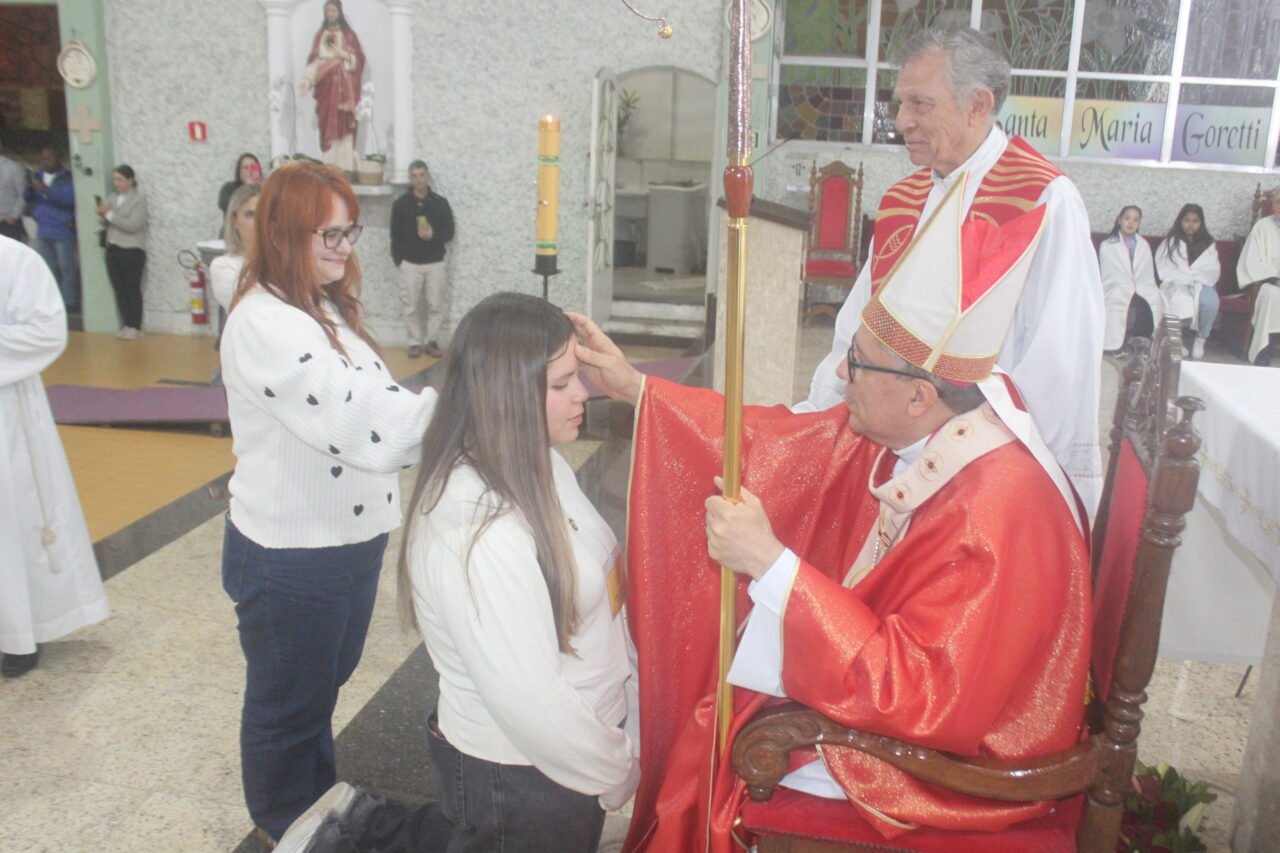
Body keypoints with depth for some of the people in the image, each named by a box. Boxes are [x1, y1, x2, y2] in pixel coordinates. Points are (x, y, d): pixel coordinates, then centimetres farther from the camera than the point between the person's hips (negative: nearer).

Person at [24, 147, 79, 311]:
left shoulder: (67, 178, -8)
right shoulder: (38, 176, 11)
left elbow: (70, 198, -23)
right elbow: (29, 199, 13)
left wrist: (46, 190, -27)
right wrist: (29, 189, -9)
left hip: (63, 231, -6)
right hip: (43, 230, 6)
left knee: (66, 268, -4)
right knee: (48, 269, 13)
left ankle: (69, 302, 2)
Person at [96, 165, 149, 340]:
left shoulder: (139, 200, -5)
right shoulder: (112, 197, 10)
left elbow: (132, 225, -17)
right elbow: (108, 224, 14)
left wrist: (109, 214, -15)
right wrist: (103, 216, -7)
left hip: (132, 250, -5)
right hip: (113, 249, 5)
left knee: (132, 289, -1)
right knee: (119, 290, 7)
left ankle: (135, 327, 6)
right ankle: (126, 325, 14)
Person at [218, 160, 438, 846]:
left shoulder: (327, 308, 7)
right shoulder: (263, 324, -25)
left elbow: (367, 409, 12)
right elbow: (356, 421, -35)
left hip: (347, 542, 9)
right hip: (288, 558, -9)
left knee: (325, 682, 27)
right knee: (288, 703, 15)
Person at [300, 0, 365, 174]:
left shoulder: (348, 34, 6)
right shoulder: (320, 34, 13)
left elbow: (359, 58, 2)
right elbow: (314, 59, 8)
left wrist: (344, 55, -14)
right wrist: (307, 80, -5)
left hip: (343, 86, -2)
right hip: (326, 85, 2)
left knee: (344, 124, -7)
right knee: (327, 125, -2)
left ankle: (345, 166, -6)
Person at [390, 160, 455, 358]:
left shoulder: (441, 203, 3)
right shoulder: (400, 204, 2)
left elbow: (449, 232, 3)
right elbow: (395, 235, 2)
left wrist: (434, 236, -16)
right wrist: (398, 259, -5)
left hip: (435, 263, 0)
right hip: (409, 263, 0)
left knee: (435, 305, 1)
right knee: (410, 306, 0)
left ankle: (432, 342, 11)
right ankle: (415, 343, 9)